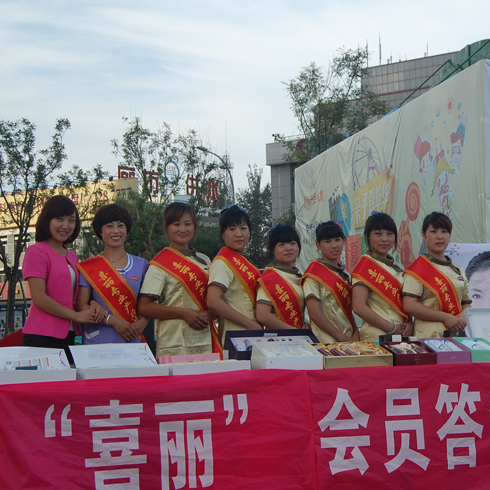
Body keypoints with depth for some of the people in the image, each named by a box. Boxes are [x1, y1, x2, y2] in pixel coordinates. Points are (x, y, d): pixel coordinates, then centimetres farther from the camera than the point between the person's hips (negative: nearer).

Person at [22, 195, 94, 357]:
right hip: (42, 337, -7)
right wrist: (76, 315, -10)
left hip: (68, 337, 7)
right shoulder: (36, 251, -6)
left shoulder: (72, 257, 16)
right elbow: (39, 298, -13)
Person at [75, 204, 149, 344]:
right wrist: (112, 321, -14)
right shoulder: (88, 267, 5)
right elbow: (80, 307, -2)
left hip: (132, 342, 2)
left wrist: (142, 323, -7)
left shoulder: (141, 265, 12)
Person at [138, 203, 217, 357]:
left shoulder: (204, 261, 15)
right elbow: (144, 307, -9)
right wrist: (183, 313, -16)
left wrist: (209, 315, -2)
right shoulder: (160, 264, -2)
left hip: (205, 344, 5)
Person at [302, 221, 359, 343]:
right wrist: (342, 338, -15)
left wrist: (356, 333, 2)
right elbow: (314, 313, -14)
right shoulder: (314, 273, -7)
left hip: (349, 340, 6)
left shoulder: (344, 273, 15)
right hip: (326, 342, -6)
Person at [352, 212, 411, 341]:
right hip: (377, 336, -7)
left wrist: (410, 323, 1)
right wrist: (392, 328, -14)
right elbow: (359, 307, -17)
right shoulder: (366, 265, -8)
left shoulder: (395, 267, 16)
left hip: (402, 334, 7)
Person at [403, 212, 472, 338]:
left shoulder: (458, 270, 16)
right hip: (429, 336, -5)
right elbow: (409, 305, -13)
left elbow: (466, 303, 20)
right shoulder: (418, 268, -3)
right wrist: (446, 317, -14)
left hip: (457, 335, 5)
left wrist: (463, 316, -4)